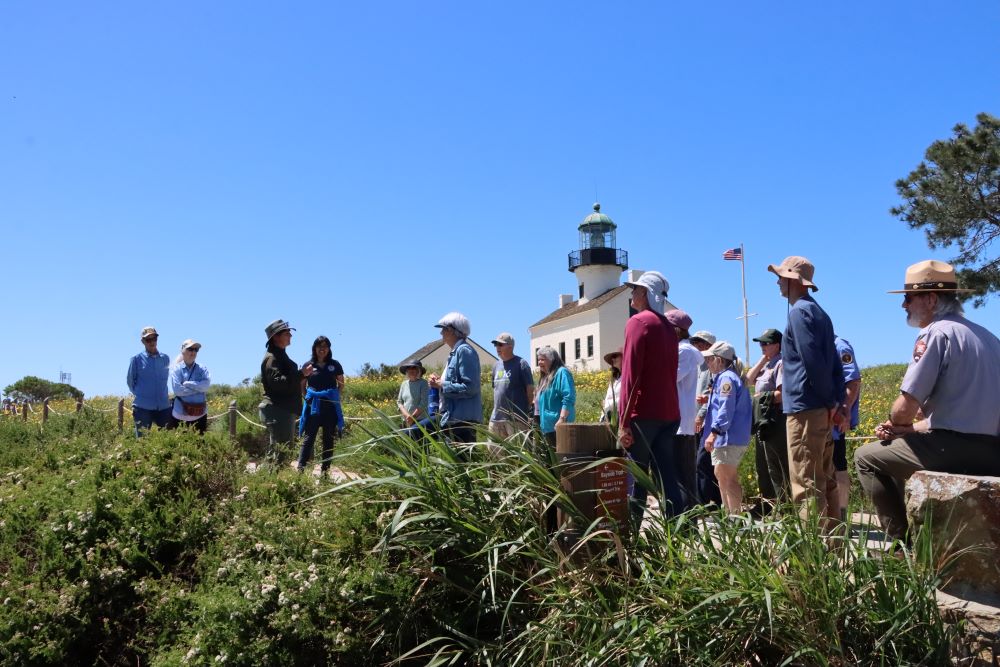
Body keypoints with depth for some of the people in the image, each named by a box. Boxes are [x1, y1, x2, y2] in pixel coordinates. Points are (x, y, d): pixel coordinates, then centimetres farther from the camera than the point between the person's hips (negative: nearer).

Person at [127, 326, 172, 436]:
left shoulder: (165, 358, 5)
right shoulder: (137, 359, -4)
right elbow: (130, 380, 6)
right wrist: (139, 394, 11)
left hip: (164, 406, 3)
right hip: (143, 407, -3)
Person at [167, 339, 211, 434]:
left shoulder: (202, 369, 8)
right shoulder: (176, 369, 0)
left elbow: (206, 385, -10)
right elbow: (177, 390, -14)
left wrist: (188, 384, -14)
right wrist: (198, 388, -10)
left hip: (200, 414, 3)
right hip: (180, 414, -3)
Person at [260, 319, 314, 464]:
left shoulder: (281, 356, 22)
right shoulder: (271, 358, -12)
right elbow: (278, 383, -26)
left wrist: (303, 374, 14)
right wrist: (301, 374, -28)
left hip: (285, 409, 11)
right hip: (277, 410, -11)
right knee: (279, 449, -12)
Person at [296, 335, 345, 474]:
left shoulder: (335, 365, 3)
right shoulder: (309, 365, 2)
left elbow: (341, 383, 14)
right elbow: (302, 385, 12)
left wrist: (334, 395, 3)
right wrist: (308, 396, -1)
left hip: (330, 406, 1)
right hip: (312, 406, -1)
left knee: (328, 439, 5)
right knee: (308, 437, -4)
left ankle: (325, 470, 12)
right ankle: (300, 469, -6)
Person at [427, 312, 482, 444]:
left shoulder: (464, 351, -11)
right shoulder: (455, 353, 19)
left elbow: (470, 387, -20)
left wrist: (442, 385, -12)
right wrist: (439, 381, 7)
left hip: (463, 419, -10)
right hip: (453, 419, 10)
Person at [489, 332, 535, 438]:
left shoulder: (521, 364, -4)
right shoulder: (496, 366, 17)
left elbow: (530, 390, -5)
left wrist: (527, 411, -3)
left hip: (516, 418, -7)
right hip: (496, 417, 7)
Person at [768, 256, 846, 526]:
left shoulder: (800, 311, -10)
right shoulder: (818, 311, 19)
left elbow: (812, 360, -18)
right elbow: (834, 362, 17)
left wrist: (829, 401, -11)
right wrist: (838, 402, 12)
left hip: (805, 409, -10)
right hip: (823, 409, 10)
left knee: (806, 484, -9)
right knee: (824, 481, 13)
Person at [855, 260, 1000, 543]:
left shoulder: (936, 333, -11)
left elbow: (905, 408, -15)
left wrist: (896, 425, 8)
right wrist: (908, 429, 15)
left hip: (954, 450, -9)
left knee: (866, 456, 7)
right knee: (898, 450, 29)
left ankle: (902, 539, 6)